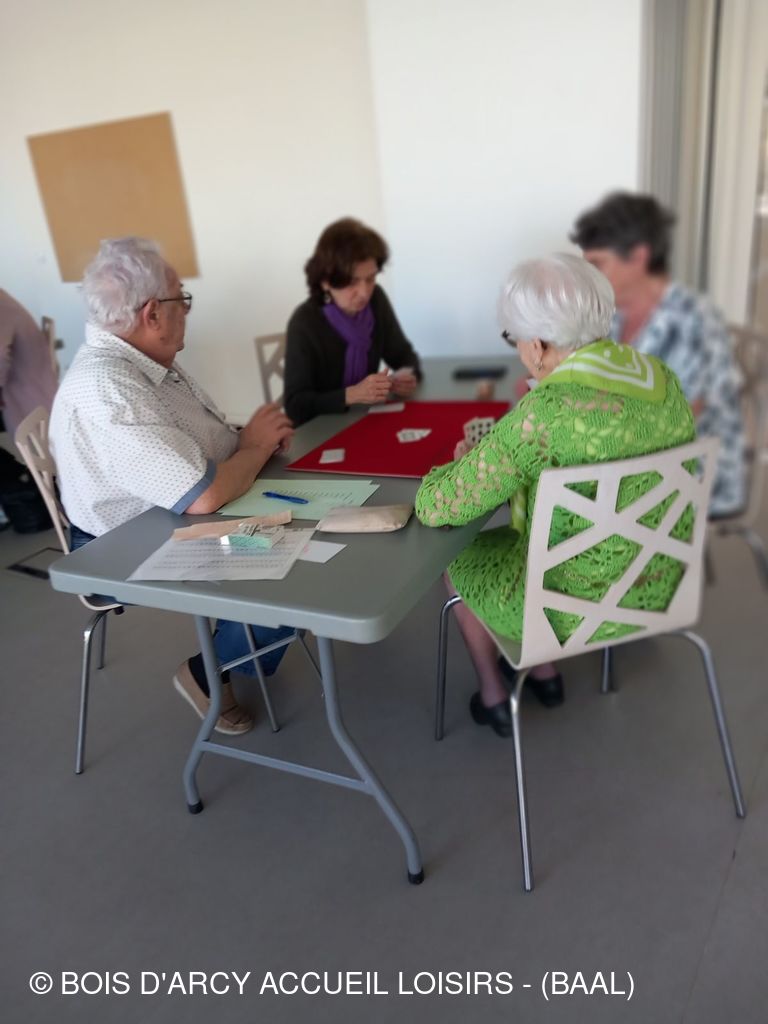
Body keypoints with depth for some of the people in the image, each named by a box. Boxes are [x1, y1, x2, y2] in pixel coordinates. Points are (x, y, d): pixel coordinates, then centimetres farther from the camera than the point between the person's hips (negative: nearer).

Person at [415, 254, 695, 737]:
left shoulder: (541, 415, -30)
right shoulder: (662, 378, -6)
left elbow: (434, 508, -23)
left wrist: (465, 463, -2)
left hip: (574, 607, -6)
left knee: (458, 560, 22)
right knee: (511, 535, 30)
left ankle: (493, 697, 39)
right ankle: (544, 671, 42)